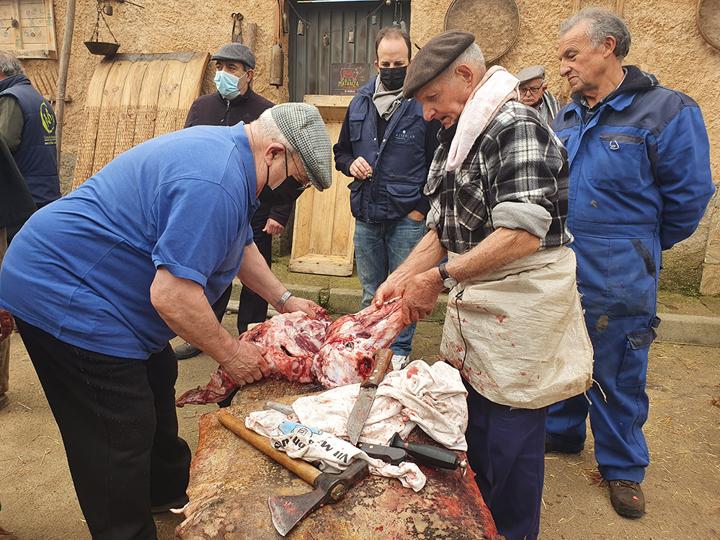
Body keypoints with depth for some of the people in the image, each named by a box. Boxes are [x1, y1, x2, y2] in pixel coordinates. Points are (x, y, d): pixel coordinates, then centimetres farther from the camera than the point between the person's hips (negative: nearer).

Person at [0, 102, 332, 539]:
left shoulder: (225, 150, 6)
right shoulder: (215, 183, -29)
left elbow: (239, 244, 19)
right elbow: (171, 295, -32)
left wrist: (284, 299, 16)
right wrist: (229, 352, -17)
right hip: (64, 299, -11)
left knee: (156, 384, 22)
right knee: (121, 439, -2)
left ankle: (170, 491, 42)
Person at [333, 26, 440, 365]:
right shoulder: (360, 102, 10)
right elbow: (341, 151, 20)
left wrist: (424, 207, -10)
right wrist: (350, 163, -2)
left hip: (408, 217, -4)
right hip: (366, 216, 5)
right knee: (371, 293, 15)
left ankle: (400, 351, 23)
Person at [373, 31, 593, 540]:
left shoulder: (516, 126, -15)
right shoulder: (459, 138, 14)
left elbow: (521, 235, -26)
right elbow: (443, 227, 14)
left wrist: (439, 277, -23)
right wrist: (399, 278, 2)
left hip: (520, 307, -9)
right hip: (475, 305, 9)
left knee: (509, 445, 5)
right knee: (474, 431, 19)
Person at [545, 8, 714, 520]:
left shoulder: (667, 111, -12)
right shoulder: (567, 117, 7)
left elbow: (689, 196, -8)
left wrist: (641, 248, 2)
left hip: (617, 282, -5)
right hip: (558, 272, 6)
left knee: (616, 378, 10)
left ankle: (623, 467, 31)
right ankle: (562, 433, 42)